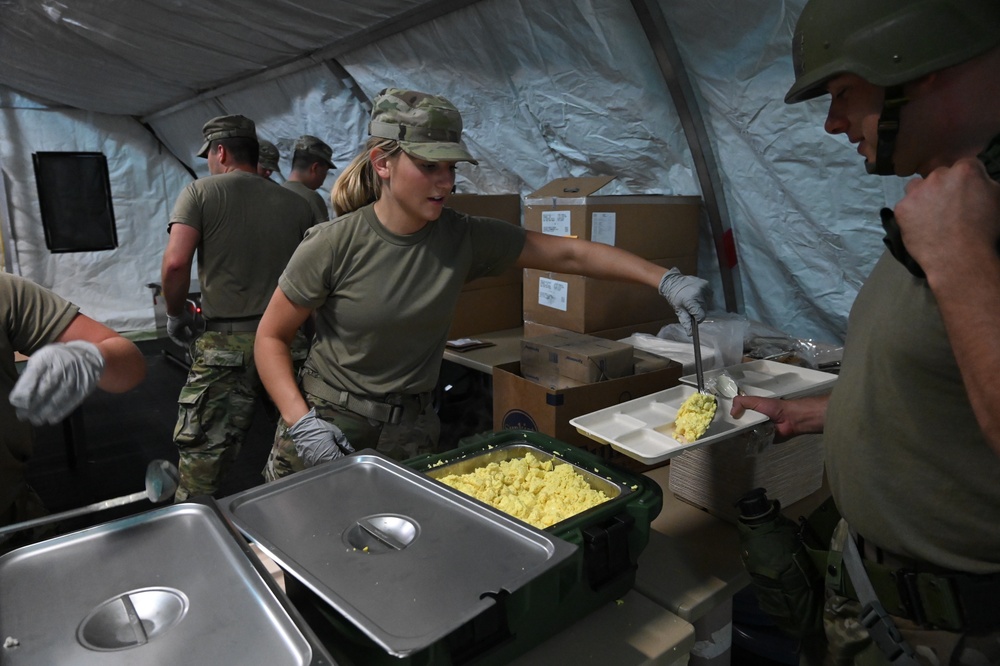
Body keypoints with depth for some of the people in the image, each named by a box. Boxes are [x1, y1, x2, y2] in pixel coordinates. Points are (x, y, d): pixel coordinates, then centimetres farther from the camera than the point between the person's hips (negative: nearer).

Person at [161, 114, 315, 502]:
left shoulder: (201, 193, -2)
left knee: (202, 451, 6)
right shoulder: (297, 204, 8)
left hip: (227, 341, -4)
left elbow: (176, 263, -14)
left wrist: (176, 314, 2)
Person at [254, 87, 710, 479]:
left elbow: (569, 254, -9)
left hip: (411, 430, 2)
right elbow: (271, 337, -7)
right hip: (327, 424, -2)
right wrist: (301, 421, -20)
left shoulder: (465, 238, -9)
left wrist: (664, 280, -17)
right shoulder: (333, 245, -16)